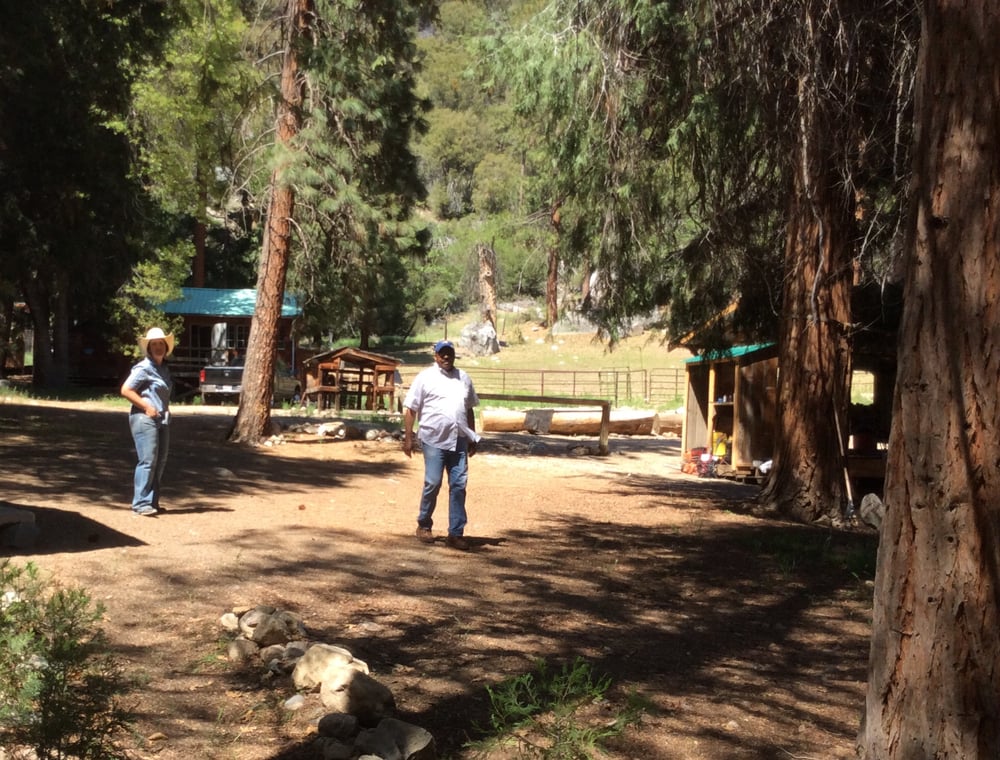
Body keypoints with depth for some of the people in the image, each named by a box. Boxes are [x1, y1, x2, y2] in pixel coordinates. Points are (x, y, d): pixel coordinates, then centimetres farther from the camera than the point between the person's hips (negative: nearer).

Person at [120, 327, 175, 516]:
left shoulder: (164, 368, 16)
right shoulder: (143, 368, -10)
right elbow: (126, 390, -14)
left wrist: (165, 409, 10)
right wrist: (147, 407, -17)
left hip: (162, 419, 9)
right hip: (145, 418, -9)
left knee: (160, 461, 10)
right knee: (148, 460, -13)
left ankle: (152, 502, 18)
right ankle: (140, 503, -10)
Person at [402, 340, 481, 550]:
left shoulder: (464, 378, 14)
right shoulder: (425, 377, -1)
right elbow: (410, 409, -2)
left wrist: (472, 438, 18)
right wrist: (408, 438, -7)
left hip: (459, 441, 4)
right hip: (434, 440, -4)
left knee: (459, 485, 1)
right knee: (432, 483, -2)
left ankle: (456, 533, 6)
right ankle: (424, 525, 19)